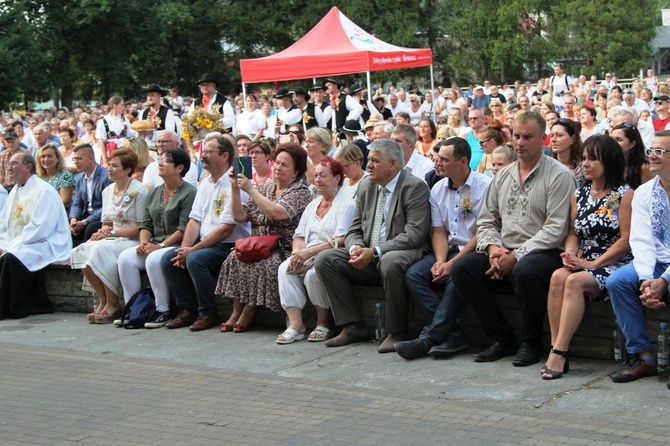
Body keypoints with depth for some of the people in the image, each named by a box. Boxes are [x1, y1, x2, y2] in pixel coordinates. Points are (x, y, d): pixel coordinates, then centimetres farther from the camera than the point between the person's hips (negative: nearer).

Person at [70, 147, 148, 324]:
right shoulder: (108, 191, 17)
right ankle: (103, 301, -15)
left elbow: (142, 228, -11)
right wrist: (103, 231, -6)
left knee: (102, 250, -33)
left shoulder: (139, 191, -7)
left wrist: (112, 232, -14)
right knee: (82, 251, -23)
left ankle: (112, 304, -21)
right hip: (112, 239, 7)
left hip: (133, 241, -7)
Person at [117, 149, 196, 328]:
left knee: (153, 259, -33)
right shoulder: (153, 193, 18)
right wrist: (143, 243, -3)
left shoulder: (189, 193, -6)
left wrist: (161, 246, -17)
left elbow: (184, 228, -14)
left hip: (176, 246, -7)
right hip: (154, 245, 7)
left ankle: (163, 311, -21)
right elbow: (146, 224, 17)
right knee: (125, 258, -17)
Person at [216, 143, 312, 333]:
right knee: (235, 259, -21)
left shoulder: (301, 192, -2)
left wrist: (250, 190, -15)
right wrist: (235, 190, 0)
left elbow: (276, 213, -20)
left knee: (262, 264, -31)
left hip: (284, 249, -5)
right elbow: (240, 216, 11)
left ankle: (248, 312, -16)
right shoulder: (265, 189, 17)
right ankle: (237, 311, -15)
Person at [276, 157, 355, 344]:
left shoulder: (346, 204, -4)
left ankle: (323, 323, -13)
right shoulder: (313, 204, 22)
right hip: (308, 256, 7)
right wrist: (297, 252, -7)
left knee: (313, 273, -34)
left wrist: (309, 252, -22)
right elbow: (300, 234, 17)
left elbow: (341, 241, -16)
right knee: (285, 268, -20)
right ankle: (295, 324, -24)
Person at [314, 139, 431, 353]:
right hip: (367, 256, 7)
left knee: (390, 262, -40)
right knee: (324, 259, -10)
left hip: (403, 253, -7)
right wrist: (356, 248, -11)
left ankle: (396, 332, -22)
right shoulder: (365, 186, 12)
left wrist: (375, 252, -24)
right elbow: (355, 229, 14)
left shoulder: (415, 187, -9)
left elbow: (414, 234, -17)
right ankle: (353, 326, -6)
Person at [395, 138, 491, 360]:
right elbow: (439, 231, 9)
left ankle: (429, 337, -27)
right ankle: (452, 334, -24)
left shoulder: (485, 187, -9)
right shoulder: (438, 190, 11)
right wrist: (440, 260, -12)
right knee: (413, 274, -19)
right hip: (449, 250, 6)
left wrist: (452, 263, -18)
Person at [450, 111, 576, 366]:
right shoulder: (503, 176, 16)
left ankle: (531, 343, -13)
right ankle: (502, 338, -5)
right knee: (462, 269, -17)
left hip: (543, 252, -6)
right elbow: (486, 221, 16)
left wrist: (517, 256, -18)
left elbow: (555, 229, -13)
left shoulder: (558, 175, -4)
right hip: (503, 252, 6)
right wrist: (493, 248, -6)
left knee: (525, 271, -38)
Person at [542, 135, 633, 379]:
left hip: (614, 265, -5)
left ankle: (559, 353, -34)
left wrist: (593, 264, -15)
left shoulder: (625, 194, -3)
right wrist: (570, 253, -7)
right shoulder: (579, 194, 16)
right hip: (583, 263, 5)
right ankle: (556, 349, -30)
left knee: (575, 281, -33)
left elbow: (626, 241, -10)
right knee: (558, 277, -28)